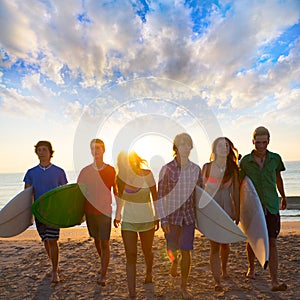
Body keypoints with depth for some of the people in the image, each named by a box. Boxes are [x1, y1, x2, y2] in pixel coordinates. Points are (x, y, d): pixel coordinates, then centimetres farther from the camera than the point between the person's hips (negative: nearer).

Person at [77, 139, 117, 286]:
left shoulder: (111, 170, -6)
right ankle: (103, 264, 40)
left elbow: (116, 192, -1)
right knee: (96, 240, 17)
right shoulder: (85, 171, 0)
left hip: (105, 211, -3)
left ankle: (103, 276, 8)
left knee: (104, 242, -3)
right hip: (90, 211, 3)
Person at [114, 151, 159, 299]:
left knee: (147, 251, 20)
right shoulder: (121, 177, -9)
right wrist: (117, 215, 13)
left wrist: (157, 217, 3)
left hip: (146, 220, -1)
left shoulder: (146, 174, -16)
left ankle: (148, 273, 50)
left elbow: (155, 197, -4)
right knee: (131, 256, -2)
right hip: (128, 221, 1)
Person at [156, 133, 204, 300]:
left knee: (186, 252, 1)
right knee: (172, 249, 14)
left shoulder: (196, 169, -3)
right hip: (171, 215, -1)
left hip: (189, 216, 1)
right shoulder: (167, 169, -12)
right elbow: (160, 196, -9)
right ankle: (174, 263, 50)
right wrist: (163, 220, -13)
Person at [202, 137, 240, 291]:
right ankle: (217, 281, 5)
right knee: (214, 245, -4)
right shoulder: (207, 167, -2)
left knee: (225, 244, 16)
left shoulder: (233, 169, 2)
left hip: (227, 209, 2)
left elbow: (235, 192, 4)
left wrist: (237, 213, 5)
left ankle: (224, 269, 42)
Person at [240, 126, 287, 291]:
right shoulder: (245, 161, -5)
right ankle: (251, 268, 37)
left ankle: (274, 281, 4)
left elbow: (278, 179, 18)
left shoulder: (275, 158, 1)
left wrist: (283, 197, 30)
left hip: (271, 206, 1)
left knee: (272, 243, -2)